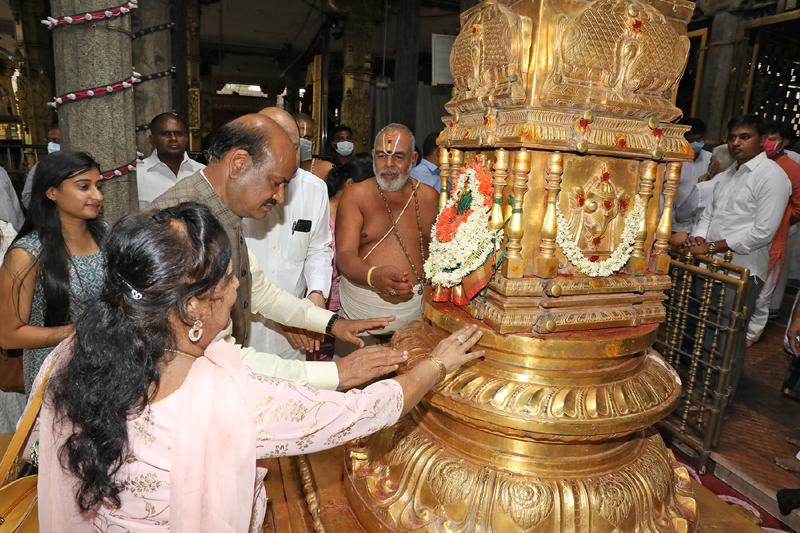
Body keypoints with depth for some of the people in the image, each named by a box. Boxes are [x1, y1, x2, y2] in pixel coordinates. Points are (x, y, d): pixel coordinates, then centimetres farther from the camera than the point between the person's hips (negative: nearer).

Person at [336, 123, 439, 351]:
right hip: (360, 309, -1)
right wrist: (374, 276, -27)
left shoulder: (430, 197, 8)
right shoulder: (355, 195, 3)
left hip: (415, 309, 1)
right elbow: (344, 255, -7)